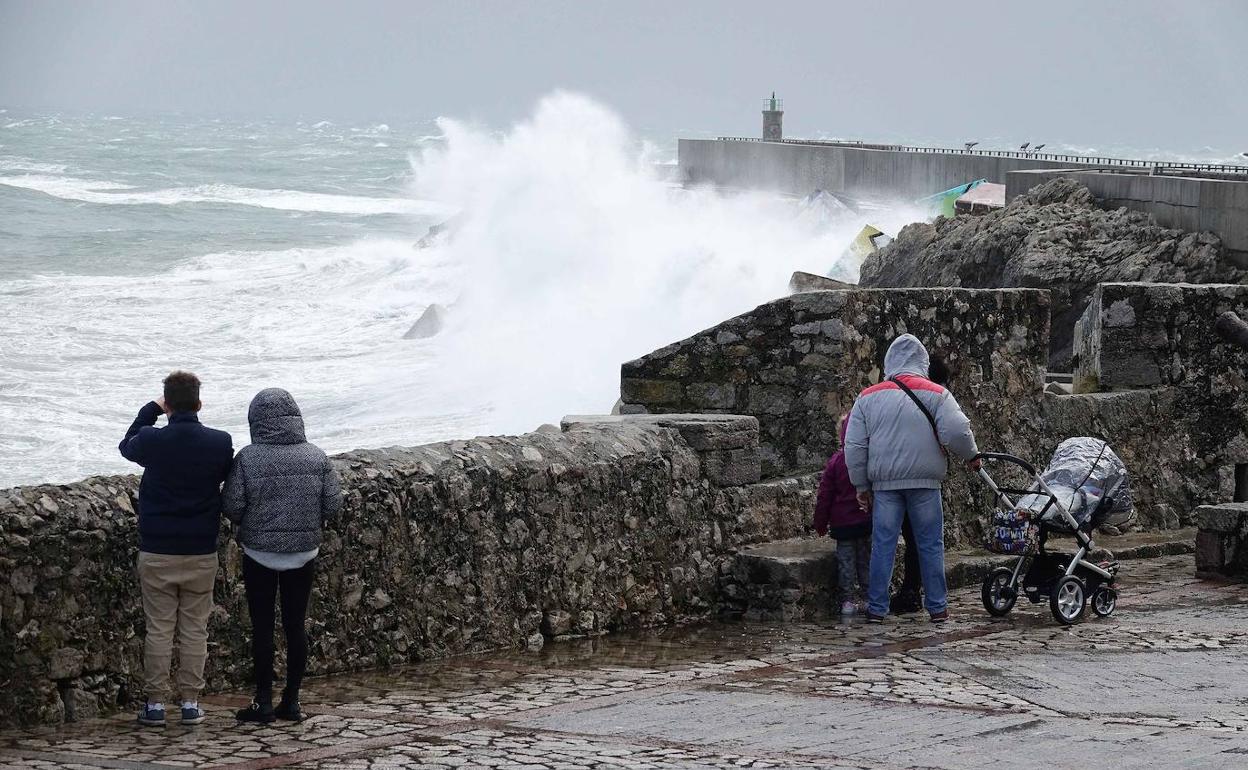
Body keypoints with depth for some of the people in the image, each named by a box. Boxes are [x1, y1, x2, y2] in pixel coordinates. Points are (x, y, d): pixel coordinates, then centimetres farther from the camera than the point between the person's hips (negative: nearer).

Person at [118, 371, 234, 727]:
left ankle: (154, 704, 8)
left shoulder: (151, 441, -11)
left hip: (156, 552, -1)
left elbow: (126, 446, 12)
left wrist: (151, 410, 17)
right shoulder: (220, 443, -9)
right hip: (202, 553, 1)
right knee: (195, 629, 9)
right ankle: (190, 703, 11)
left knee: (158, 629, 6)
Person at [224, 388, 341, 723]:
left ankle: (264, 702, 6)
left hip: (260, 553, -2)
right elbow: (332, 504, -1)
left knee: (262, 627, 4)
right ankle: (291, 701, 13)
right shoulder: (317, 458, -4)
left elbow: (232, 507, -11)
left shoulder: (247, 459, -11)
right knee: (296, 626, 9)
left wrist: (250, 526, 10)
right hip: (304, 553, 3)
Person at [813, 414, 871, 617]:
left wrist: (821, 523, 5)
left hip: (842, 523, -1)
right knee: (867, 561, 11)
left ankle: (847, 600, 2)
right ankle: (867, 598, 14)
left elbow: (825, 495, -3)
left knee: (846, 562, 4)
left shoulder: (836, 461, -6)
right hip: (868, 522, 1)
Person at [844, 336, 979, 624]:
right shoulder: (935, 394, -1)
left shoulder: (868, 398, 7)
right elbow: (956, 430, -12)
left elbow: (854, 446, 7)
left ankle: (876, 608, 5)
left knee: (883, 544, 5)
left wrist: (861, 486, 14)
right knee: (930, 544, 6)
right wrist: (971, 456, 7)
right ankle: (937, 608, 9)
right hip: (925, 481, -1)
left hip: (885, 482, 2)